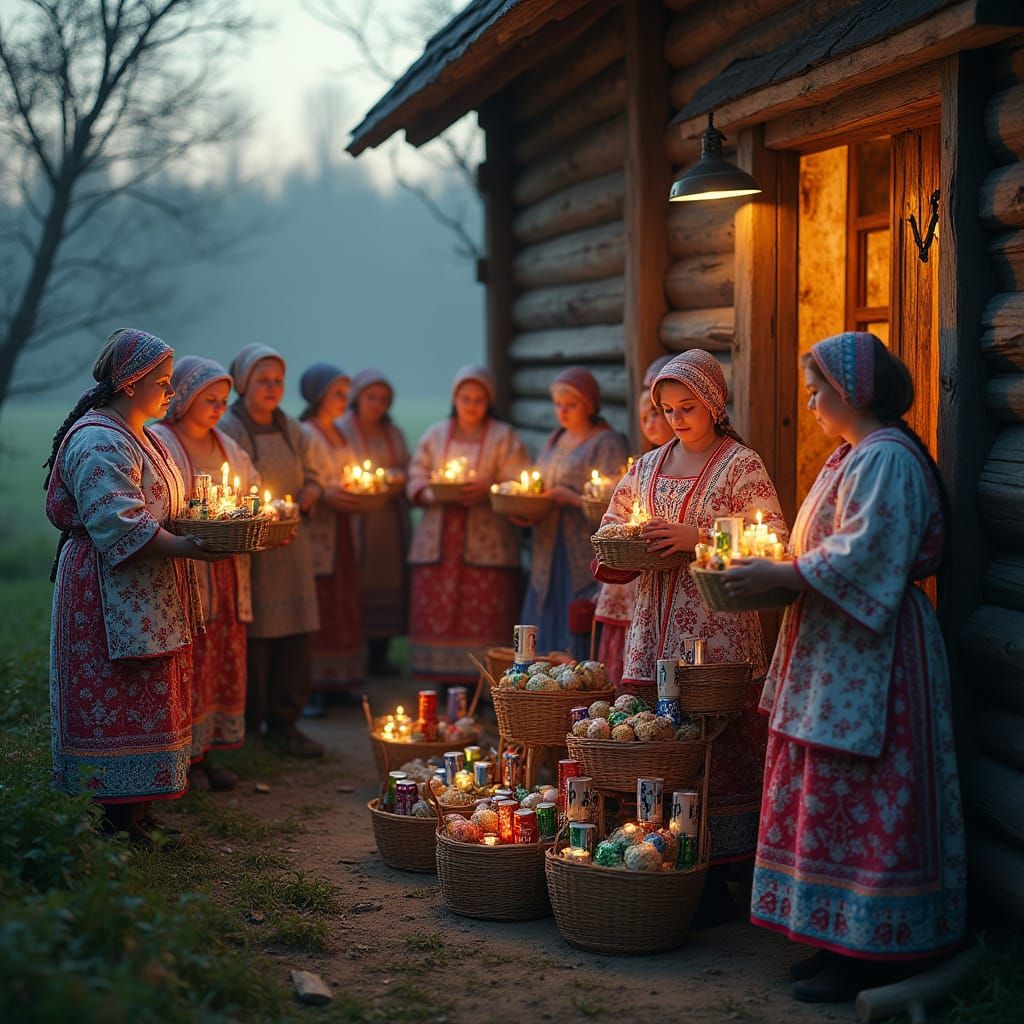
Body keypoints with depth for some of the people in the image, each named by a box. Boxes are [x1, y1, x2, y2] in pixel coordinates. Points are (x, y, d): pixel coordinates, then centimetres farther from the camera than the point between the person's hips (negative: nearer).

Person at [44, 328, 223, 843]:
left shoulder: (136, 435, 17)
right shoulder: (98, 442, -16)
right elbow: (116, 524, -25)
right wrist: (184, 547, -28)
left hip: (148, 600, 10)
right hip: (114, 597, -10)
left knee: (145, 700, 12)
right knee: (123, 702, -7)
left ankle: (135, 812, 18)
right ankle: (119, 820, 0)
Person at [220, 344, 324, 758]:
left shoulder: (293, 430, 15)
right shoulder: (227, 430, -7)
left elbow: (311, 479, 22)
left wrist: (303, 502, 0)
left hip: (292, 548, 6)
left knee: (294, 636, 6)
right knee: (253, 639, -6)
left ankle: (283, 723, 16)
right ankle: (244, 728, 5)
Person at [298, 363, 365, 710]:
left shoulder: (340, 435, 17)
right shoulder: (303, 434, -9)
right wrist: (324, 495, -27)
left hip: (340, 530, 9)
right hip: (315, 531, -9)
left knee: (341, 605, 9)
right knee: (314, 606, -10)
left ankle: (334, 682, 15)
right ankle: (309, 689, -8)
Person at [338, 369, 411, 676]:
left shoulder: (394, 433, 17)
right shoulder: (341, 431, 1)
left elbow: (407, 469, 20)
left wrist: (397, 475, -3)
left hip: (390, 520, 5)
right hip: (355, 520, -5)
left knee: (388, 580, 2)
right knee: (355, 584, -9)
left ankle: (379, 657, 9)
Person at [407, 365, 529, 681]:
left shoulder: (504, 437, 7)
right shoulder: (434, 435, 16)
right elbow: (416, 482, 12)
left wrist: (487, 490, -17)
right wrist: (433, 495, -9)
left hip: (485, 544, -3)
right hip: (438, 544, 3)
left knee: (483, 617, -8)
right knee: (438, 617, -2)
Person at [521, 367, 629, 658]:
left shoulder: (607, 443, -5)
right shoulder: (556, 441, 19)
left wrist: (571, 498, -19)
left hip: (584, 556, -7)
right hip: (549, 556, 7)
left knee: (577, 642, -9)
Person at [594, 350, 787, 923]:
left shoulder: (741, 464, -2)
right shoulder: (648, 466, 16)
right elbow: (613, 524, 25)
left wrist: (697, 537, -17)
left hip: (717, 633, -5)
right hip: (655, 631, 5)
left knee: (713, 746, -5)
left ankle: (714, 883, 0)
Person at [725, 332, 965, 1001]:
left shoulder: (886, 460, -16)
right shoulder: (853, 456, 18)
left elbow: (863, 559, -24)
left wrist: (779, 576, -20)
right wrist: (777, 573, 10)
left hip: (870, 659, -11)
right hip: (837, 653, 11)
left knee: (861, 801, -6)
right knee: (830, 796, 12)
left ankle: (869, 955, 1)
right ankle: (842, 939, 20)